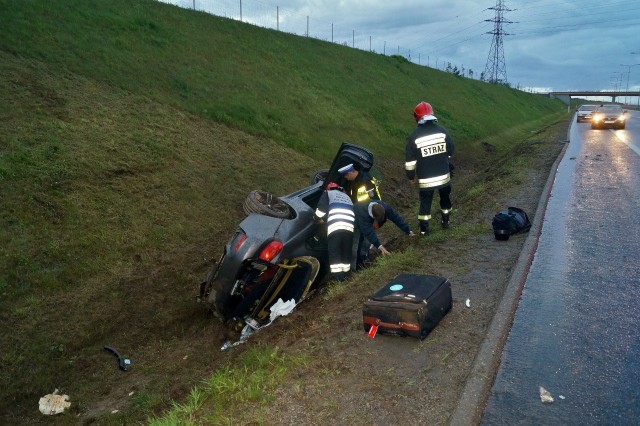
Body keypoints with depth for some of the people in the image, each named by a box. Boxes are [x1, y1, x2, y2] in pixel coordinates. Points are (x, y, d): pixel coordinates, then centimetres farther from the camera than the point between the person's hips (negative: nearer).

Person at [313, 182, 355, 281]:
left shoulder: (328, 193, 22)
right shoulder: (347, 196, 37)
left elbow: (321, 208, 9)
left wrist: (318, 218, 29)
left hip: (335, 225, -5)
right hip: (349, 225, 5)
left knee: (334, 252, -1)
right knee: (346, 252, 14)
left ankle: (337, 277, -7)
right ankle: (345, 275, 15)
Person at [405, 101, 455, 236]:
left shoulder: (414, 136, -14)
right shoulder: (442, 131, -8)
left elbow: (410, 160, -11)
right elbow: (451, 150, 4)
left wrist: (411, 176, 2)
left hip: (425, 178, -2)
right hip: (444, 175, 2)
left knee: (425, 202, 12)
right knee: (445, 198, 24)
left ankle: (424, 228, 16)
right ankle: (445, 221, 38)